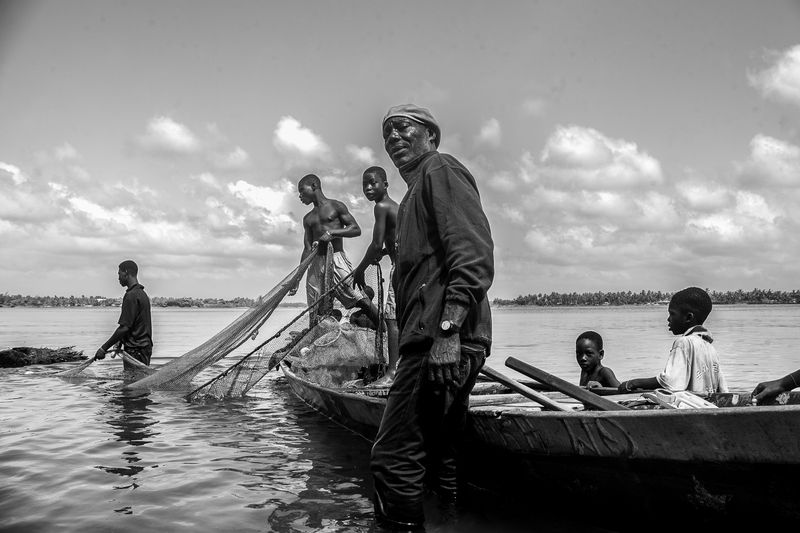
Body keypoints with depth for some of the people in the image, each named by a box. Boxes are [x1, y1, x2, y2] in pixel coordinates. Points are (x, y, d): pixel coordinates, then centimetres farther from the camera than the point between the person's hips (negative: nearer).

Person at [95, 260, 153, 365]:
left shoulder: (131, 296, -15)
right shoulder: (142, 293, 15)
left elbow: (124, 327, -19)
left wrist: (104, 348, -15)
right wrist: (120, 342, 22)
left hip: (135, 351, -9)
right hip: (145, 347, 9)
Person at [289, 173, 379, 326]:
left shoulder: (336, 206, 8)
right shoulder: (308, 218, 22)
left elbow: (356, 229, 1)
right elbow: (307, 249, 20)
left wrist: (332, 232, -12)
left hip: (336, 258, -5)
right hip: (316, 263, 5)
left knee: (359, 299, -18)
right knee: (315, 316, -3)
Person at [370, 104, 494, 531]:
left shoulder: (441, 170, -2)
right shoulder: (415, 194, 29)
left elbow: (474, 255, -16)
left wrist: (448, 330, -24)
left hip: (440, 340, -11)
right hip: (435, 340, 11)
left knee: (394, 457, -10)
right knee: (439, 459, 13)